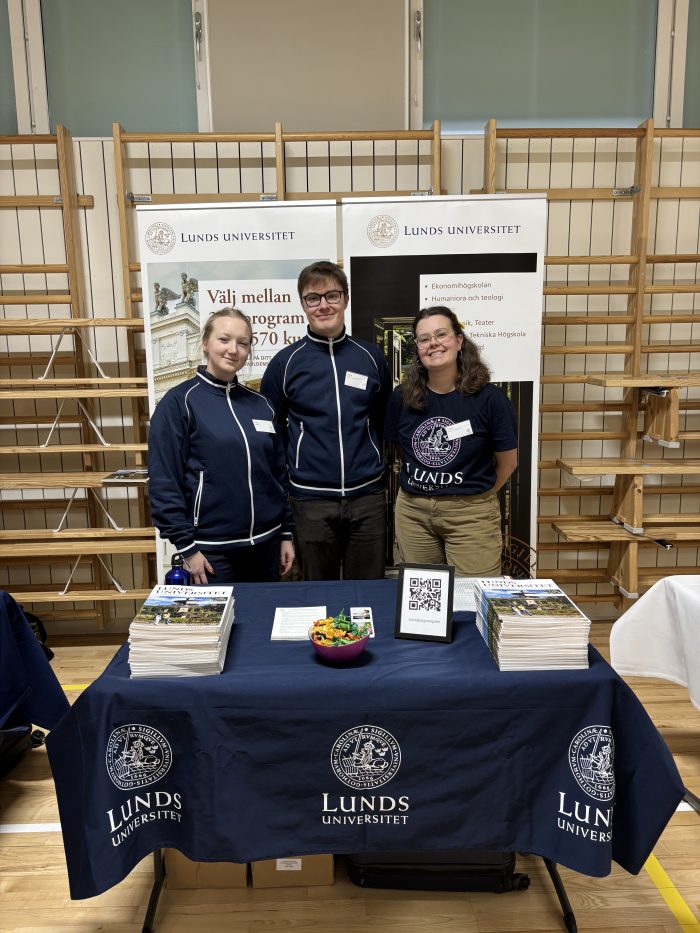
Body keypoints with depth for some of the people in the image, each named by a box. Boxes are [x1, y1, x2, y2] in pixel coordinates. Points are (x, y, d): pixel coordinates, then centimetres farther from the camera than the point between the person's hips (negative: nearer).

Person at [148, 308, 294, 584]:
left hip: (266, 543, 5)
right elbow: (164, 482, -10)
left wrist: (286, 533, 10)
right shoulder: (179, 402, -7)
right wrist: (187, 547, -12)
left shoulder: (261, 404, 8)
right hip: (212, 549, -5)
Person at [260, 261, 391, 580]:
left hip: (367, 496, 2)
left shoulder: (371, 356, 4)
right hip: (311, 500, -1)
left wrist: (373, 465, 10)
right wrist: (284, 479, 3)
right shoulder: (285, 362, -1)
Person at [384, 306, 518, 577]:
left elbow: (507, 462, 1)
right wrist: (421, 491, 9)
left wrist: (475, 494, 9)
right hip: (412, 512, 3)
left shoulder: (489, 398, -10)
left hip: (471, 514, -3)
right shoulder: (402, 397, -1)